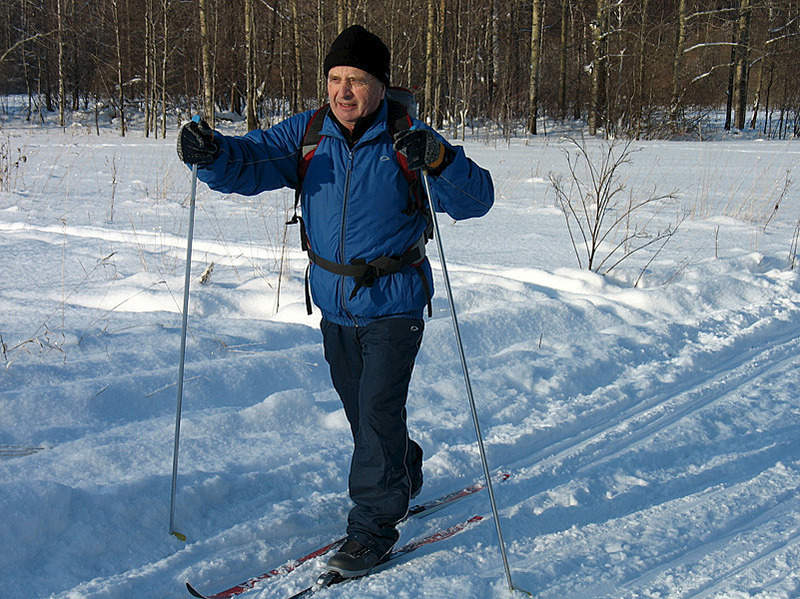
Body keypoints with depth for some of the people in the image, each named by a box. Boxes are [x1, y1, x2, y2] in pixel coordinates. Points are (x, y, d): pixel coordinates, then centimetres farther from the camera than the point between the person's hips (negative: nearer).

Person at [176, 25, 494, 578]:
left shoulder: (407, 141, -12)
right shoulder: (309, 134, -1)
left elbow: (477, 199, -18)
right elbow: (251, 163, -5)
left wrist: (440, 161, -37)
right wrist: (213, 154, -27)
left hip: (393, 305, -5)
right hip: (335, 304, 5)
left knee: (379, 413, -7)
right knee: (359, 407, 19)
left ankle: (374, 524, 8)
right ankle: (403, 479, 44)